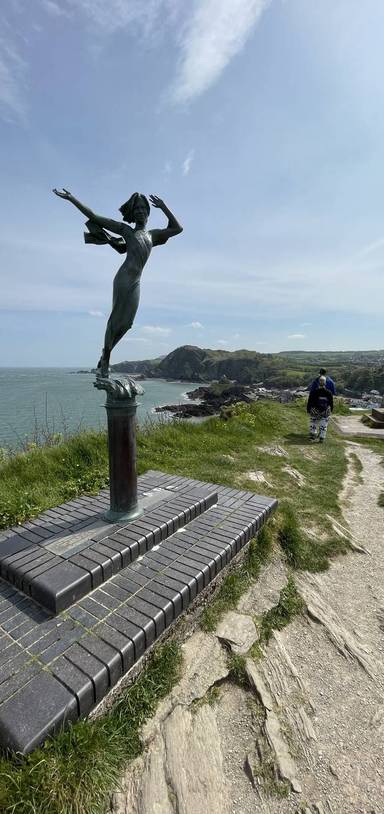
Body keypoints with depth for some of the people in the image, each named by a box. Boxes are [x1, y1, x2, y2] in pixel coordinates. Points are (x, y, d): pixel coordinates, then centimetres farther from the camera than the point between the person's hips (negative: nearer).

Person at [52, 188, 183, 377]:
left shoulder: (152, 234, 27)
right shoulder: (125, 229, 15)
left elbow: (177, 228, 30)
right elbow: (93, 217, 16)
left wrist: (163, 207, 25)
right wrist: (71, 198, 12)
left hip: (136, 283, 5)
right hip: (124, 277, -5)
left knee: (126, 322, 0)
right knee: (116, 318, -8)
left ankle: (105, 355, 13)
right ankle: (105, 359, 0)